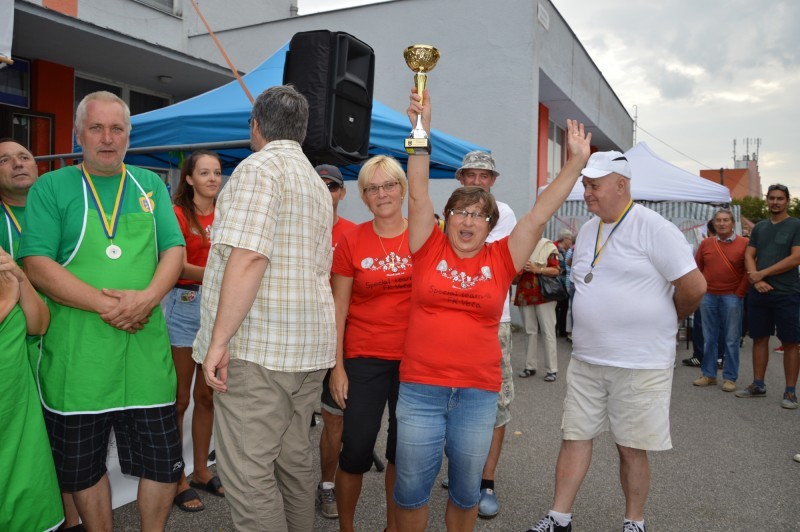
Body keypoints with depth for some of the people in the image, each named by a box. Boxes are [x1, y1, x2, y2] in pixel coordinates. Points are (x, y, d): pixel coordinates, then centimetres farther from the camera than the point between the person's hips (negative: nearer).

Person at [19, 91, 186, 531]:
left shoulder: (150, 186, 10)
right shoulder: (50, 188, 2)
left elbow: (174, 250, 4)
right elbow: (37, 264, -7)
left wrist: (148, 297, -15)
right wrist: (104, 303, -18)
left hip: (146, 345, 2)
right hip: (76, 352, -1)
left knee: (163, 461, 7)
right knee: (82, 465, 13)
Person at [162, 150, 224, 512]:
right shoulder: (177, 213, -6)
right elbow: (176, 265, -17)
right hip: (185, 306, -5)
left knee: (207, 395, 13)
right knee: (179, 399, 2)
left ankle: (201, 471, 26)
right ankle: (177, 478, 15)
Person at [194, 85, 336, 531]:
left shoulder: (259, 167, -8)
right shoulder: (317, 184, 20)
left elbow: (248, 255, -21)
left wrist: (219, 338, -18)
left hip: (259, 345, -9)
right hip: (311, 345, 9)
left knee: (248, 473, -1)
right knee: (294, 459, 17)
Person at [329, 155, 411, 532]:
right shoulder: (352, 241, -3)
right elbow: (338, 308, 0)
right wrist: (337, 366, -4)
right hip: (364, 359, -1)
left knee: (403, 448, 13)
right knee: (356, 450, 3)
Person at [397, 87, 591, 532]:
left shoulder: (501, 259, 2)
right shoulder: (429, 249, 0)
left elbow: (539, 217, 0)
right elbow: (419, 194, -5)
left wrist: (576, 164, -2)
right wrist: (422, 129, -12)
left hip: (478, 392, 1)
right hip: (421, 388, -1)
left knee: (466, 490, 17)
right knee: (412, 488, 10)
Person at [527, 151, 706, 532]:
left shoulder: (653, 228, -12)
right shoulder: (587, 231, 10)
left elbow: (694, 286, -12)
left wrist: (664, 322, 3)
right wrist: (600, 323, 13)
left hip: (641, 364, -6)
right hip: (586, 359, 6)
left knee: (631, 447, 7)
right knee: (575, 437, 9)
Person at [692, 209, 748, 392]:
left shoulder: (744, 243, -1)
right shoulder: (706, 244, 7)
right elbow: (697, 268, 12)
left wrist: (740, 292, -5)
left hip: (731, 297, -3)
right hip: (708, 297, 3)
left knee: (731, 340, 2)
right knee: (709, 339, 10)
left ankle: (730, 378, 11)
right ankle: (709, 375, 19)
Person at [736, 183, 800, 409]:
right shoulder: (759, 227, 13)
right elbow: (749, 256, 8)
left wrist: (762, 274, -11)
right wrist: (756, 280, -9)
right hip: (758, 293, 5)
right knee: (760, 338, 10)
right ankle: (758, 385, 19)